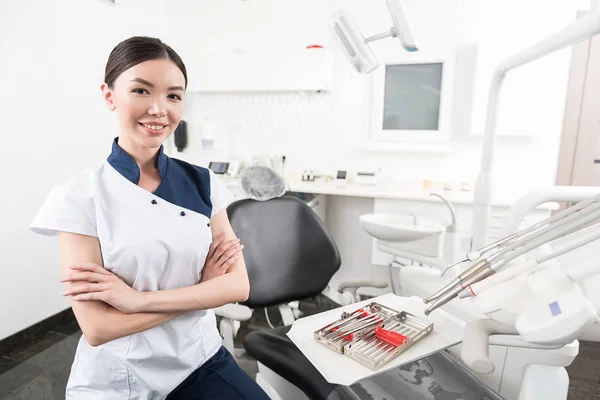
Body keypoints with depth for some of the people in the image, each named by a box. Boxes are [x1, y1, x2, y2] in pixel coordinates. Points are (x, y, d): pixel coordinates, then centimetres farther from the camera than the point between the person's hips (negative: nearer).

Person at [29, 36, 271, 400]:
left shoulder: (203, 183, -4)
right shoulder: (78, 196, -12)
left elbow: (238, 285, -9)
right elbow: (97, 328, -15)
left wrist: (139, 299, -18)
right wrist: (203, 286, -14)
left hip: (201, 362, 2)